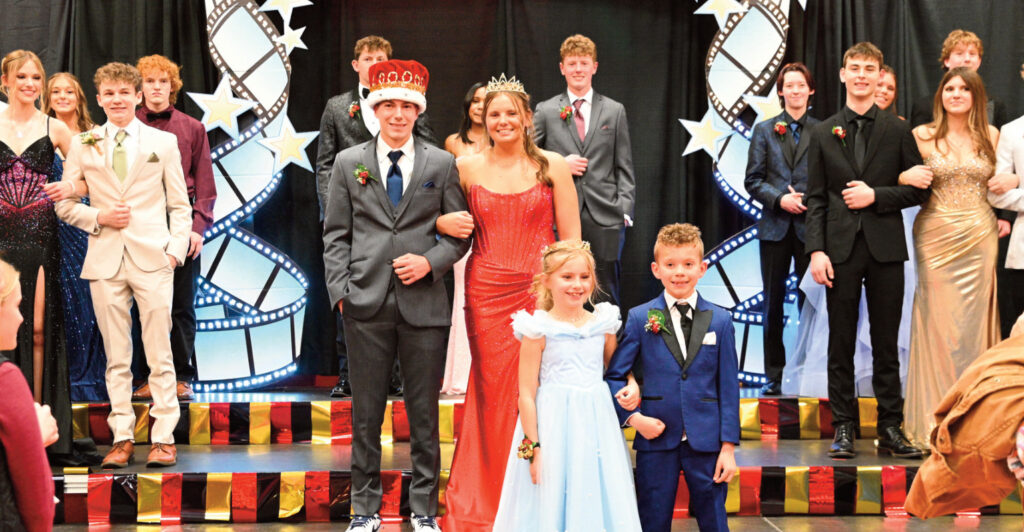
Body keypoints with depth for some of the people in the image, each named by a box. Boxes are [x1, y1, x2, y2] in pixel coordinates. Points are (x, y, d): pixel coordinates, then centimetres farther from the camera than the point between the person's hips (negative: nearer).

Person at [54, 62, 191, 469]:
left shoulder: (163, 142, 8)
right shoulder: (83, 144, 10)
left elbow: (180, 205, 8)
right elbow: (64, 204, 12)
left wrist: (176, 248, -5)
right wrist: (98, 217, -6)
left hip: (152, 259, -1)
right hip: (105, 260, 1)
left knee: (159, 354, -2)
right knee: (116, 358, 4)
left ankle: (163, 438, 3)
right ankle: (122, 438, 10)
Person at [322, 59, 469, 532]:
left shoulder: (442, 164, 7)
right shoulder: (349, 163, 8)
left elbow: (460, 232, 8)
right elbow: (336, 235, 8)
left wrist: (430, 262, -9)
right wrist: (340, 290, -2)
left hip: (424, 302, 0)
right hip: (366, 303, 0)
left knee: (424, 412, 5)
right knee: (366, 411, 6)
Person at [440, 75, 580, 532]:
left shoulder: (552, 166, 2)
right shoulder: (467, 168, 5)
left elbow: (570, 237, 1)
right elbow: (439, 216, 18)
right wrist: (445, 224, -2)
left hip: (540, 290, -1)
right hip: (486, 293, 1)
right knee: (492, 393, 2)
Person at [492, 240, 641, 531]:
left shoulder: (603, 325, 5)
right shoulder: (539, 331, -7)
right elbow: (527, 394, -7)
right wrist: (533, 448, -10)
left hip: (597, 426, 4)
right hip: (554, 428, -4)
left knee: (598, 505, 8)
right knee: (552, 509, 2)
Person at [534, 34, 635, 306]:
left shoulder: (614, 111, 11)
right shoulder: (545, 111, 8)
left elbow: (624, 168, 9)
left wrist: (624, 210, 0)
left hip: (604, 217, 1)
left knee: (605, 297, 3)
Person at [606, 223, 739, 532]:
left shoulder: (719, 320, 4)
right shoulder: (640, 319, 1)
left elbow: (728, 386, 4)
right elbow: (613, 376, 4)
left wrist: (728, 447, -1)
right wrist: (633, 417, -11)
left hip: (706, 442, 1)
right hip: (656, 439, 0)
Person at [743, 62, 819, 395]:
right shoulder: (765, 131, 9)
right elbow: (752, 180, 5)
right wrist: (779, 199, -10)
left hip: (810, 226, -1)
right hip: (775, 226, 1)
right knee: (773, 302, 4)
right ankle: (774, 374, 11)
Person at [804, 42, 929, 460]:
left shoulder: (898, 131, 8)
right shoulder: (823, 133, 9)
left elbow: (919, 189, 6)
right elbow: (815, 198, 5)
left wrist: (875, 196, -9)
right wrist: (816, 250, -5)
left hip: (885, 249, 0)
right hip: (841, 249, 0)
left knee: (886, 343, 4)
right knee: (841, 343, 3)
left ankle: (891, 428, 10)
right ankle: (843, 428, 9)